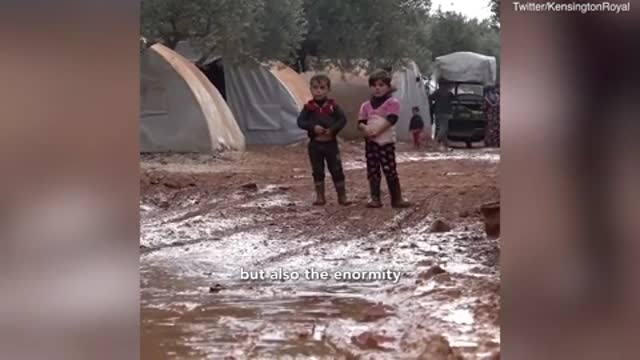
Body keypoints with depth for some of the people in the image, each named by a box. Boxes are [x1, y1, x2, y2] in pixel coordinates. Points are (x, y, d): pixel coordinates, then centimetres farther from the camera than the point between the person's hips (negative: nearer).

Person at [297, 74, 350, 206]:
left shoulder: (333, 106, -2)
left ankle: (342, 196, 11)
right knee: (317, 171, 9)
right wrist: (313, 127, -20)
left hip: (331, 143, -1)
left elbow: (343, 119, -5)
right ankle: (320, 197, 18)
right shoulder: (309, 107, -1)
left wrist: (333, 129, -20)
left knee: (337, 170, 2)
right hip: (315, 144, 1)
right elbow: (300, 121, -5)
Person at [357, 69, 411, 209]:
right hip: (371, 142, 4)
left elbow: (391, 120, -14)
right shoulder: (366, 105, 12)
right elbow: (360, 122, 7)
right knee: (373, 171, 5)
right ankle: (375, 198, 10)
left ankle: (397, 198, 0)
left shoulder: (393, 102, -2)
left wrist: (377, 130, -22)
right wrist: (366, 129, -16)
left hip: (386, 141, -4)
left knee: (390, 170, -6)